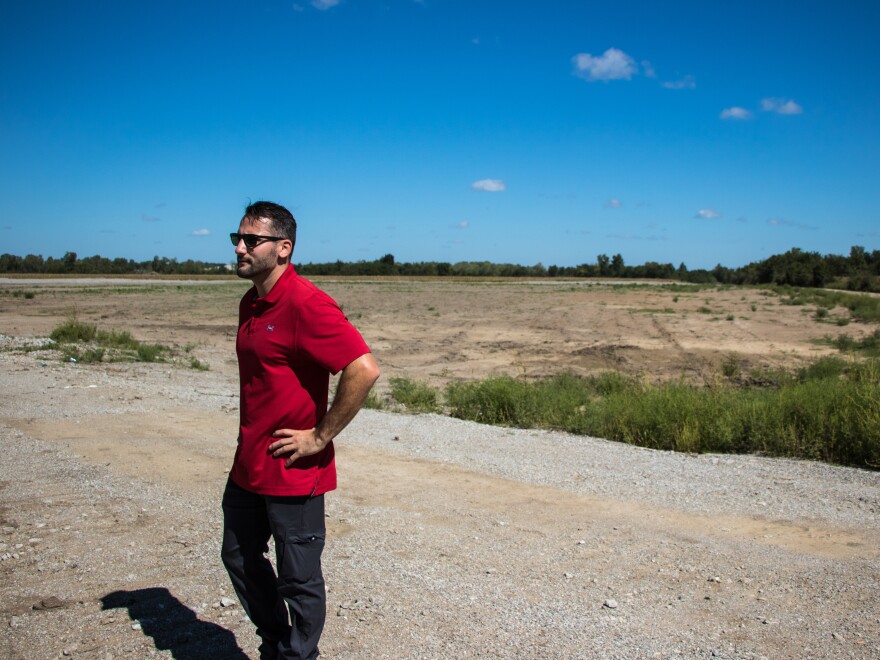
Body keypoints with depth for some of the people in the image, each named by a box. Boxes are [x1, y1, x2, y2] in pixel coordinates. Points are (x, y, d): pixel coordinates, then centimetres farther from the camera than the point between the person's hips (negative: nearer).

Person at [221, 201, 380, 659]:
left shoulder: (305, 304, -20)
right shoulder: (250, 304, 8)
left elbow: (364, 370, -28)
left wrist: (321, 437, -20)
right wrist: (249, 438, 15)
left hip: (294, 472, -10)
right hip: (248, 467, 10)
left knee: (298, 580, 7)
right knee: (240, 558, 24)